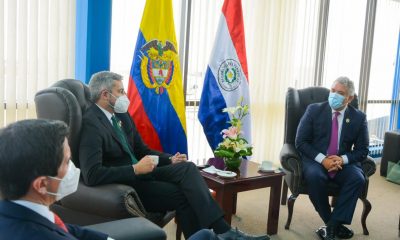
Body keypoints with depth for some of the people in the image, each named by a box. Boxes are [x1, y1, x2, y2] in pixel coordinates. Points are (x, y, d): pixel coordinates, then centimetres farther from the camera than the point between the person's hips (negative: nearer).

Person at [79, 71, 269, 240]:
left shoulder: (121, 115, 9)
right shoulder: (91, 123, -17)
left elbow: (141, 150, 17)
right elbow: (91, 175, -27)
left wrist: (170, 159, 0)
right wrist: (135, 169, -25)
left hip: (139, 173, 8)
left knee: (187, 167, -15)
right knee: (182, 194, -22)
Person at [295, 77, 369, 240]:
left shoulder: (359, 118, 3)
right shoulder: (314, 110, -1)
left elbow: (362, 150, 4)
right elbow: (301, 142, -4)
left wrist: (343, 159, -17)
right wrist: (322, 159, -19)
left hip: (343, 162, 2)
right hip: (315, 159, -1)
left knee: (358, 178, -29)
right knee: (314, 176, -34)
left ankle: (332, 226, -21)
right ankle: (334, 224, -15)